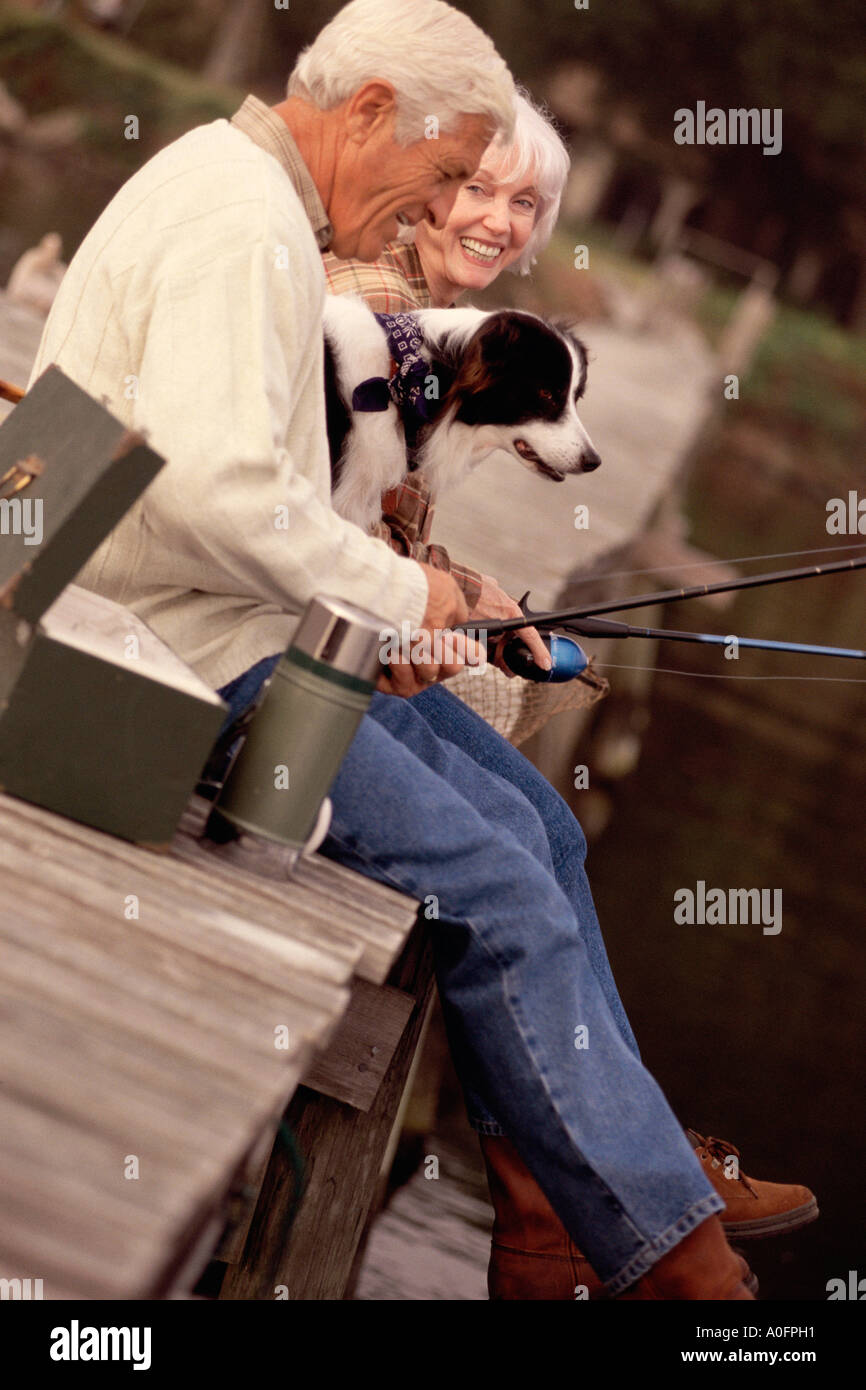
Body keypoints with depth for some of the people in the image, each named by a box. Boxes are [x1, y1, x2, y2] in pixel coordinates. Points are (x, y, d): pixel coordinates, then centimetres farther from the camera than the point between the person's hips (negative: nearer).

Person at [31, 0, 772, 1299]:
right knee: (498, 891, -13)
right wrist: (392, 591, -16)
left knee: (525, 833, 8)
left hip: (235, 642, 11)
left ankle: (644, 1172, 15)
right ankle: (667, 1249, -2)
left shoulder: (241, 190, 18)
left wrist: (373, 600, 10)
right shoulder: (248, 224, -17)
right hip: (192, 662, -11)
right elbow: (212, 487, -31)